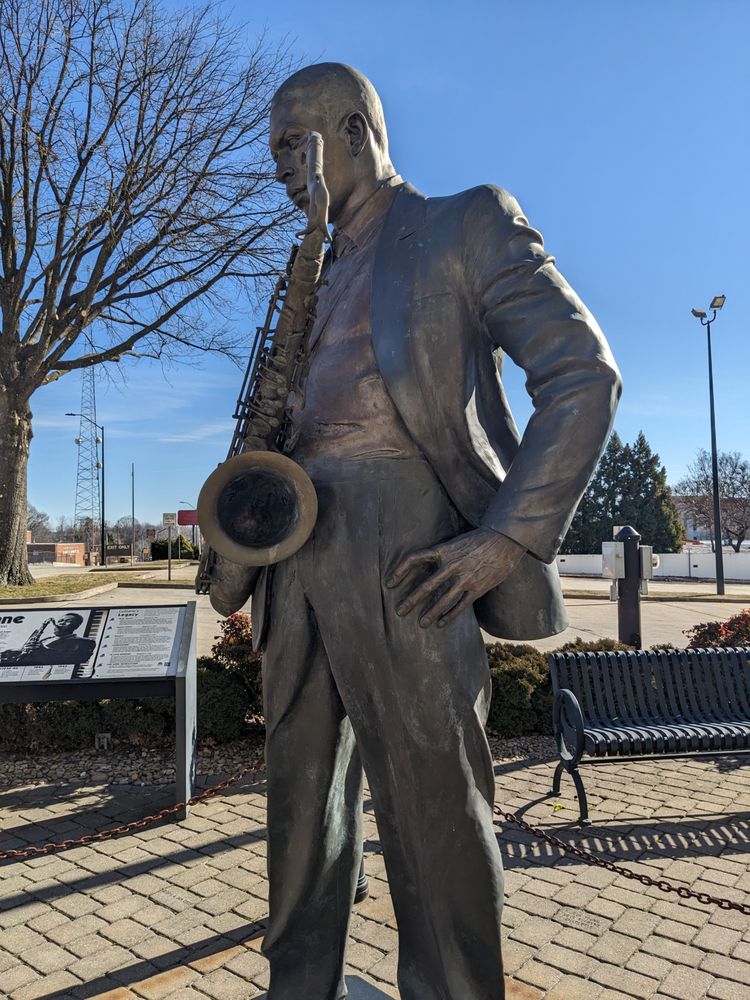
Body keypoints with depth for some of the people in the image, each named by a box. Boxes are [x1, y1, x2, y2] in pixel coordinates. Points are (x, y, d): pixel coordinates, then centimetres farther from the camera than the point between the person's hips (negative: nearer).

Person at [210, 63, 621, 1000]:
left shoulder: (466, 224, 7)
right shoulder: (322, 280, 28)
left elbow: (585, 376, -3)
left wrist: (510, 539, -15)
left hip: (400, 536, -7)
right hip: (292, 543, 7)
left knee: (429, 802, -1)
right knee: (300, 798, 12)